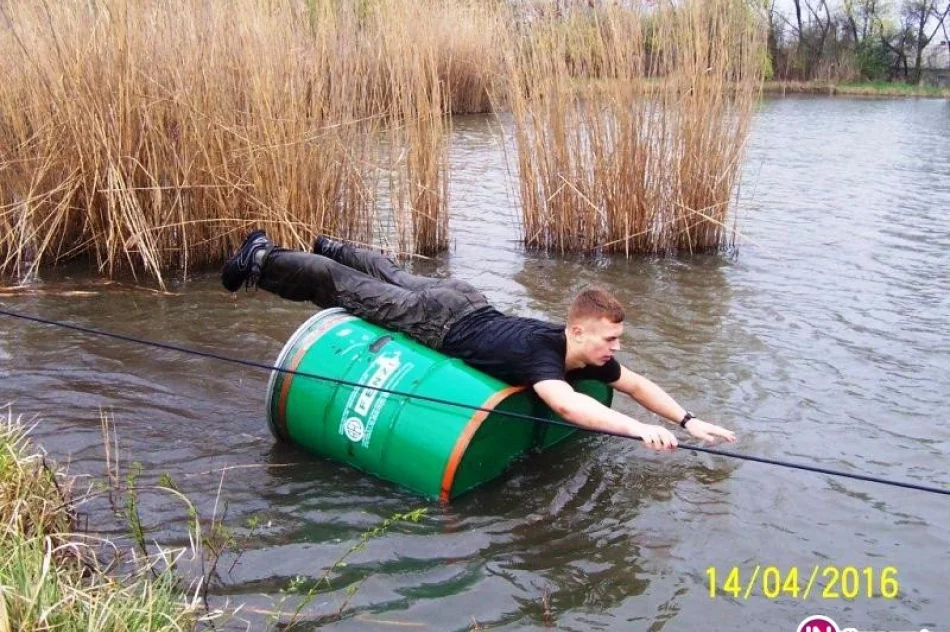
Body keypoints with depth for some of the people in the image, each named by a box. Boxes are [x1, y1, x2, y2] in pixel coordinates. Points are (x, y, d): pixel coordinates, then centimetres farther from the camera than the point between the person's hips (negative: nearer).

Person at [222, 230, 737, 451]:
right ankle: (261, 260, 30)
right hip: (439, 320, -7)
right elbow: (566, 405, -58)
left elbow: (636, 384, -4)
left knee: (392, 280, 31)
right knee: (351, 291, 11)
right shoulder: (541, 353, -39)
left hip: (466, 303, 7)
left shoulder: (588, 355, -15)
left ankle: (331, 248, 57)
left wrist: (687, 420, -15)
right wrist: (638, 429, -63)